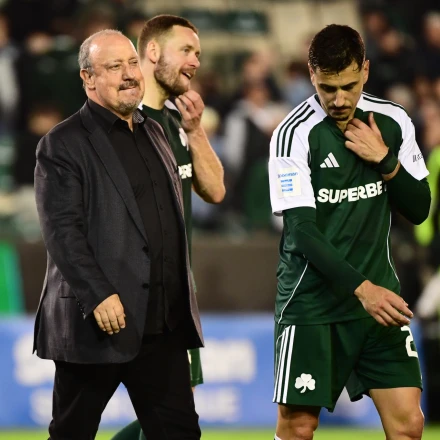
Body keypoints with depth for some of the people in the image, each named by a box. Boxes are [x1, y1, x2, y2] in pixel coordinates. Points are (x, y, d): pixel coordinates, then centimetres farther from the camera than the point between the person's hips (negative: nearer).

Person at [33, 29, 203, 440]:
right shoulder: (63, 144, -6)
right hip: (97, 322, -6)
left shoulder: (153, 132, 16)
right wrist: (98, 296, -21)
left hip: (163, 324, 6)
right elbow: (61, 230, -14)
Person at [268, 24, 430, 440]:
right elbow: (303, 230, -17)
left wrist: (385, 161, -10)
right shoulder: (295, 133, -11)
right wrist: (361, 288, -26)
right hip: (312, 303, -4)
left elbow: (419, 209, 7)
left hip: (379, 296, 4)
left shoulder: (393, 122, 4)